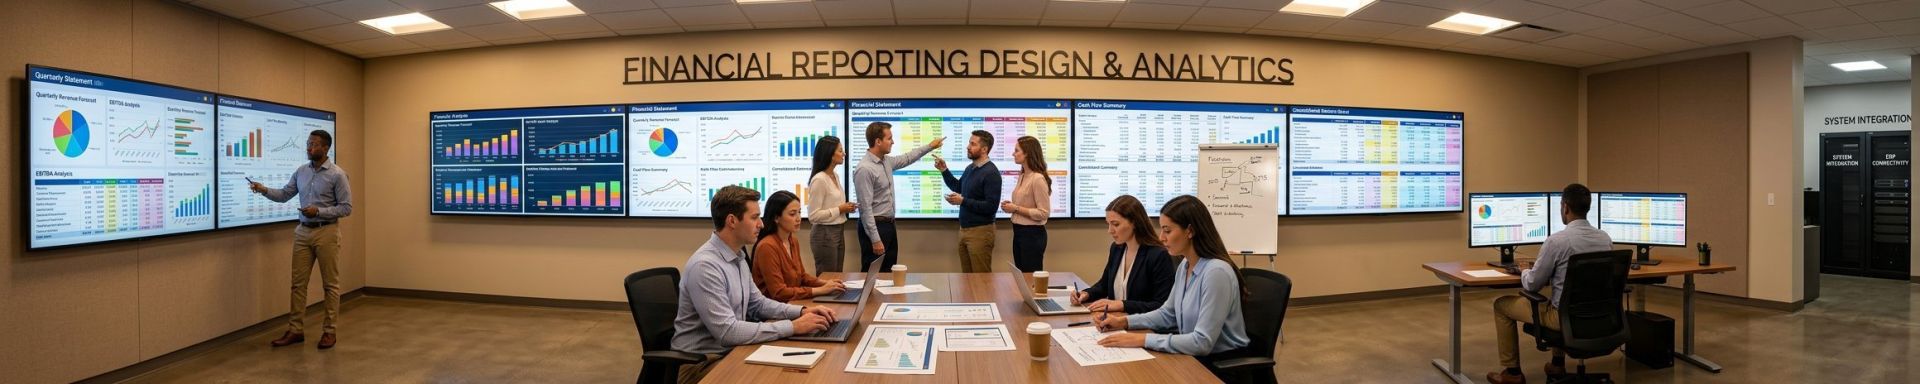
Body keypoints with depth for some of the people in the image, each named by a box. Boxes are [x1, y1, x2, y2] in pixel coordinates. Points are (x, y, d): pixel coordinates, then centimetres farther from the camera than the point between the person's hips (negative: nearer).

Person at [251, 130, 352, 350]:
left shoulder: (337, 174, -9)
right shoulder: (301, 171, 8)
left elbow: (346, 208, -10)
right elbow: (284, 195, 11)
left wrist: (319, 211, -20)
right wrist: (264, 190, -6)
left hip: (326, 233, -6)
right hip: (303, 232, 6)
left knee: (330, 284, 2)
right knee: (298, 283, 6)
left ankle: (329, 331, 8)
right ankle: (296, 330, 13)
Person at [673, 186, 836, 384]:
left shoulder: (737, 258, 7)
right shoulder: (705, 266, -23)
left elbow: (757, 303, 17)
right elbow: (727, 332, -28)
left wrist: (801, 311, 0)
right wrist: (793, 326, -25)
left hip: (731, 350, 9)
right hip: (701, 362, -9)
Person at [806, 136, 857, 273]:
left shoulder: (836, 176, 9)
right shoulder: (819, 180, -18)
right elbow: (813, 215, -20)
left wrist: (845, 208, 4)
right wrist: (839, 210, -17)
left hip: (839, 232, 9)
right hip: (825, 235, -9)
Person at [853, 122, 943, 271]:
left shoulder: (886, 161, 6)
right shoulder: (864, 169, -21)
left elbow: (907, 158, 29)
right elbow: (865, 208, -23)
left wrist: (930, 146, 30)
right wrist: (875, 239, -25)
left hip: (889, 225, 9)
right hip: (875, 226, -9)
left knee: (888, 272, 15)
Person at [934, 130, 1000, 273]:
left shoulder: (991, 173, -16)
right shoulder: (970, 168, 9)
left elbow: (991, 206, -22)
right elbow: (958, 188, 27)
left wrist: (963, 201, -23)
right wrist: (944, 170, 14)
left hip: (980, 231, -8)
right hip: (964, 229, 8)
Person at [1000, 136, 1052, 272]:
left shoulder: (1038, 179, -18)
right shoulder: (1023, 176, 9)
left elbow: (1043, 213, -20)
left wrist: (1016, 209, -18)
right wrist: (1011, 206, 3)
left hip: (1032, 234, -9)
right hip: (1019, 232, 9)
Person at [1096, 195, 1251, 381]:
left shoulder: (1216, 272, -24)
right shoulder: (1184, 266, 4)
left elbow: (1202, 342, -27)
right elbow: (1167, 314, 17)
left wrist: (1143, 340, -27)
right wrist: (1124, 321, 3)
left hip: (1223, 365, -7)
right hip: (1195, 357, 7)